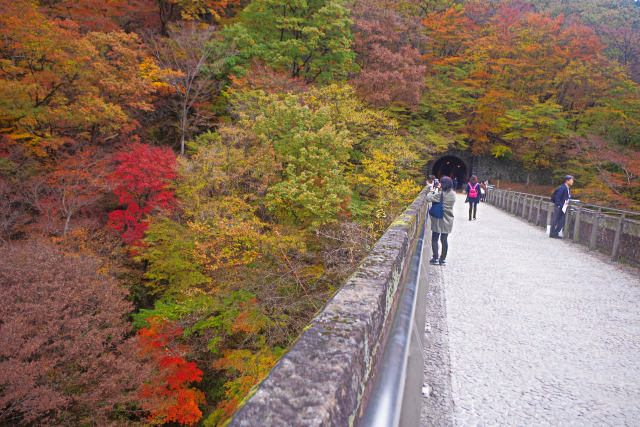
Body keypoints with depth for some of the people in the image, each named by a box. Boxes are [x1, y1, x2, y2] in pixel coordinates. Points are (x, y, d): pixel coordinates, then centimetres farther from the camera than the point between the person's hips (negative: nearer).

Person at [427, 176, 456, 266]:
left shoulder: (441, 194, -20)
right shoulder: (453, 194, 1)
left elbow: (428, 198, -21)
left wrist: (434, 190, -5)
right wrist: (438, 190, 6)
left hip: (439, 220, -6)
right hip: (448, 221, 6)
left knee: (434, 239, 8)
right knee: (444, 240, 13)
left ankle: (435, 258, 10)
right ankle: (443, 259, 18)